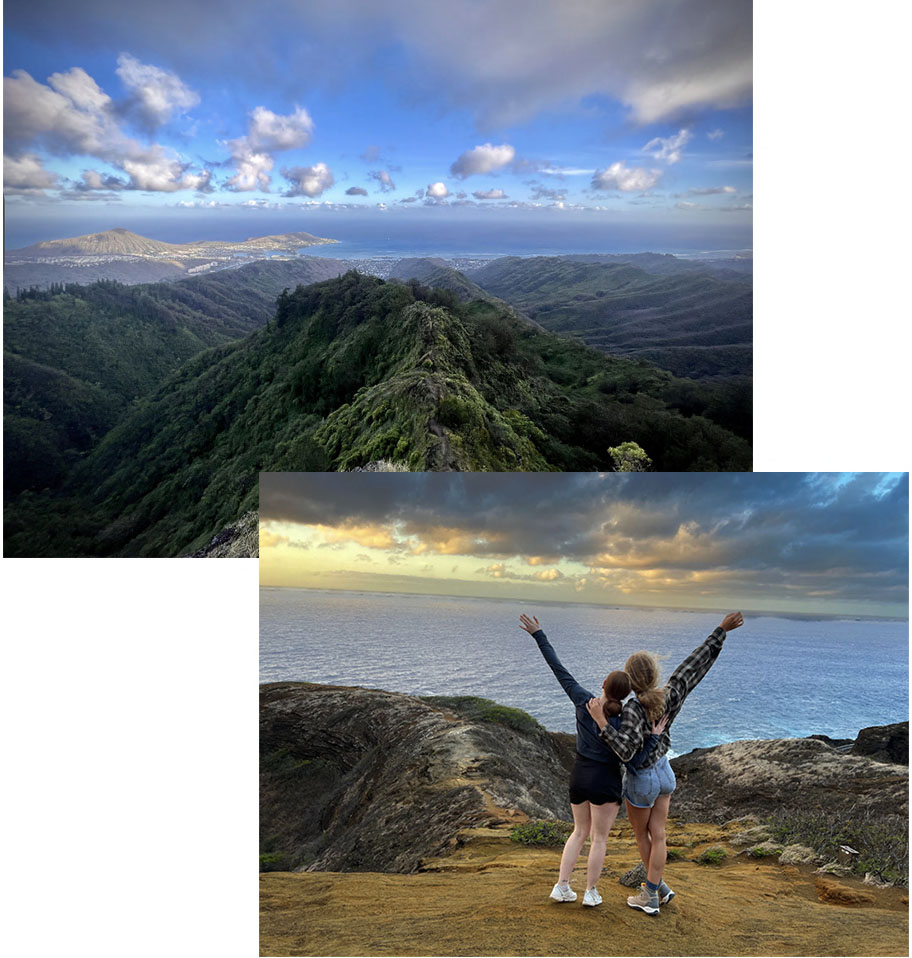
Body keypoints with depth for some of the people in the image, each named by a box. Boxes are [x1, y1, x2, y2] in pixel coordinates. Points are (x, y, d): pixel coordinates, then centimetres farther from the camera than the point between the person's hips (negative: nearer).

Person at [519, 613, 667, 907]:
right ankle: (590, 892, 23)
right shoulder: (623, 722, -20)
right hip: (605, 783, -5)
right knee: (599, 838, 14)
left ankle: (562, 887, 19)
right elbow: (636, 761, -23)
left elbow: (558, 669, -8)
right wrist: (654, 736, -10)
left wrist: (538, 635, -4)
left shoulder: (583, 701, -11)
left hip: (578, 778, 5)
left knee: (580, 831, 21)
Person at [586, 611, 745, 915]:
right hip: (664, 773, 5)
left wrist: (601, 721, -47)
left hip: (641, 780, -5)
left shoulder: (633, 709, -33)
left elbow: (626, 750, -44)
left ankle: (656, 892, 33)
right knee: (656, 835, 15)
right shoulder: (670, 696, -17)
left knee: (641, 834, 18)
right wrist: (721, 630, -7)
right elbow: (696, 662, -12)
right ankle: (652, 891, 25)